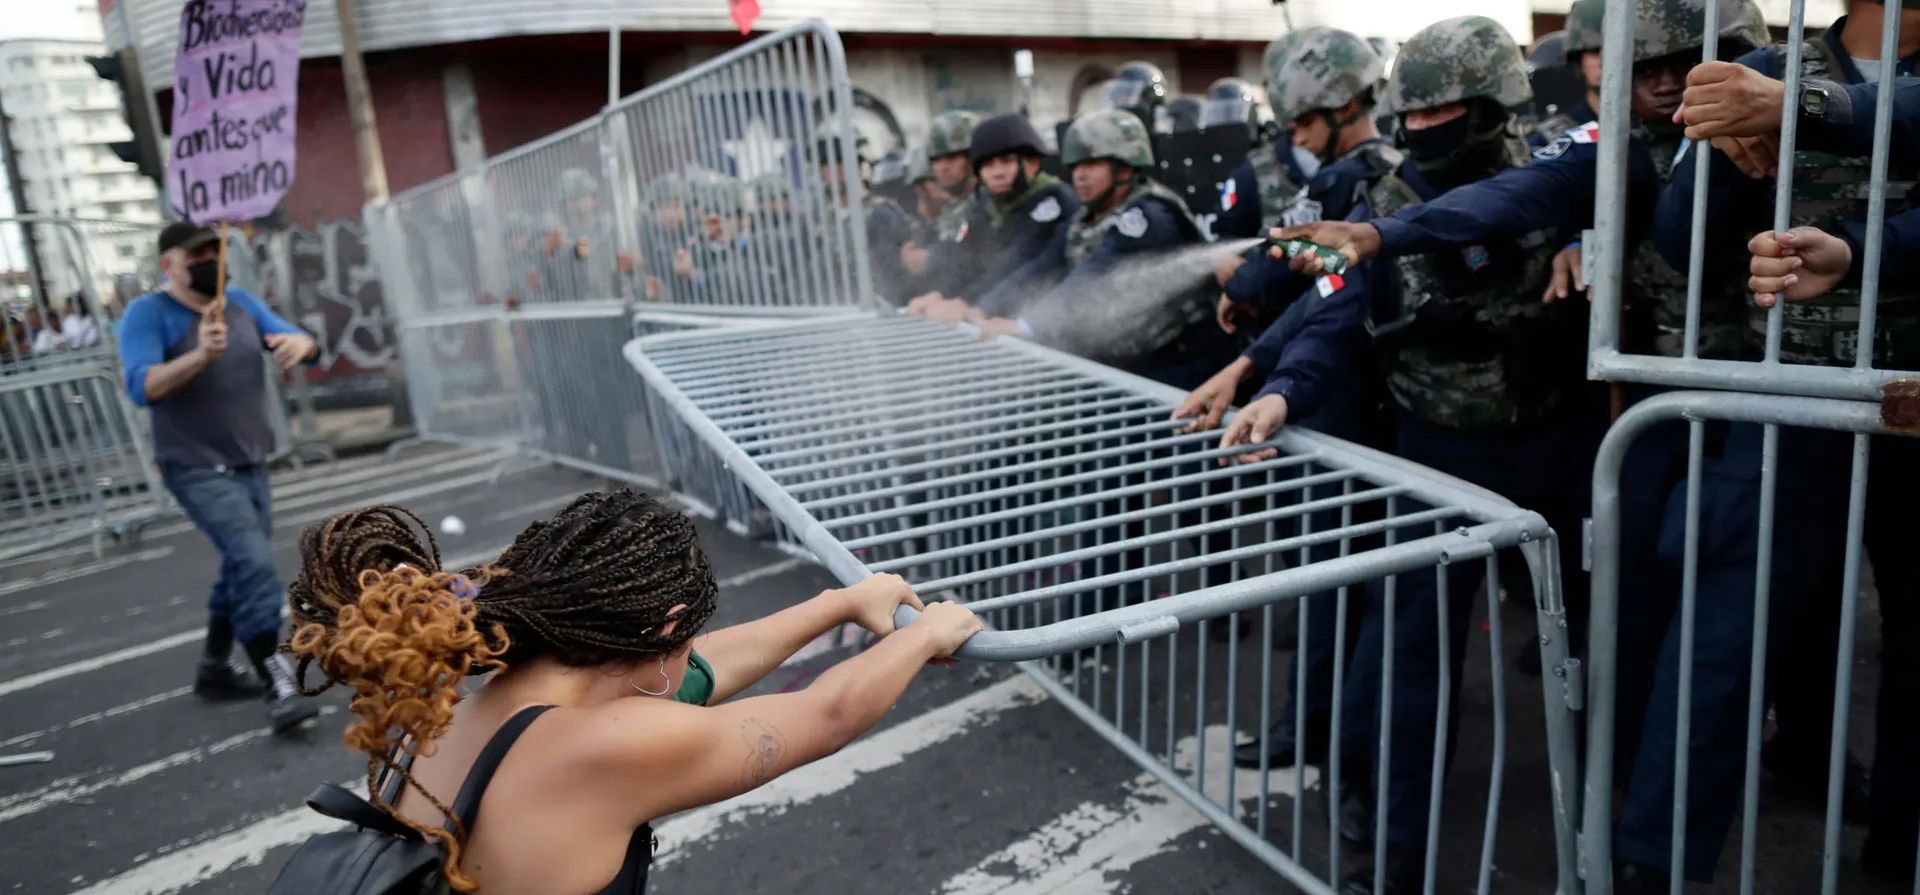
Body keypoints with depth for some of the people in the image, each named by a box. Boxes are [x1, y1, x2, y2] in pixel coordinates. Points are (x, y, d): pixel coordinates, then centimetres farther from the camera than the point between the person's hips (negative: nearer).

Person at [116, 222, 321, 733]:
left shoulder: (242, 303, 8)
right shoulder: (148, 314, -9)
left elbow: (302, 345, 3)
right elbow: (141, 388, -21)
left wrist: (300, 342, -22)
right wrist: (199, 356, -38)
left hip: (250, 465, 7)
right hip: (198, 470, -7)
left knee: (241, 569, 17)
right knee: (254, 562, -22)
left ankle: (214, 670, 35)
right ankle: (277, 687, -21)